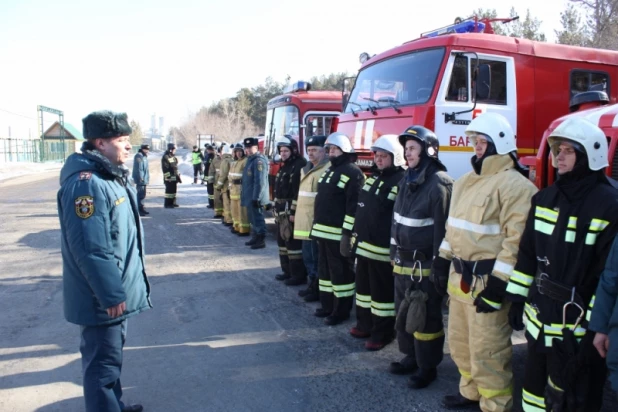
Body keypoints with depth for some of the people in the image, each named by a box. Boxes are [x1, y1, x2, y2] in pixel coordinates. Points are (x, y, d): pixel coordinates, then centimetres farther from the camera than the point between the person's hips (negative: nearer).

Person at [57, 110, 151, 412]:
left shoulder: (111, 176, 10)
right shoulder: (86, 184, -24)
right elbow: (90, 248, -28)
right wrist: (111, 294, -24)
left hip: (114, 290, 11)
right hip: (102, 298, -11)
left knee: (111, 355, 24)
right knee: (103, 361, 3)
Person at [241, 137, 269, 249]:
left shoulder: (259, 161, -18)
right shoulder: (251, 159, 14)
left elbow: (260, 182, -24)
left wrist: (256, 198, -25)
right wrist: (245, 195, 23)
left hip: (255, 198, -10)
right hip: (250, 197, 10)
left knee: (257, 219, -4)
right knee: (253, 219, 18)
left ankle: (261, 240, 3)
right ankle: (255, 238, 28)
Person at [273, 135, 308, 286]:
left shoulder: (300, 165, -15)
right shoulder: (284, 165, 17)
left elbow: (299, 192, -21)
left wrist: (294, 212, -23)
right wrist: (277, 208, 21)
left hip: (291, 211, -10)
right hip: (281, 211, 10)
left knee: (294, 243, -7)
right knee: (283, 241, 15)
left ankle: (299, 275, 0)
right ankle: (288, 271, 26)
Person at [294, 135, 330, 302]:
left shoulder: (328, 169, -14)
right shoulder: (306, 169, 17)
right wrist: (296, 213, 24)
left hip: (318, 222, -9)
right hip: (304, 221, 9)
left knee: (317, 258, -1)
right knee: (308, 257, 17)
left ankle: (319, 290, 10)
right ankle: (312, 285, 29)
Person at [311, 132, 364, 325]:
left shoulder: (352, 172, -13)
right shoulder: (329, 170, 17)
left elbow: (353, 206, -19)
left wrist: (347, 233, -22)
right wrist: (316, 225, 20)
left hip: (338, 233, -9)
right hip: (323, 231, 9)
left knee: (340, 272, 0)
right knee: (325, 269, 16)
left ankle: (341, 311, 10)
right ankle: (327, 305, 28)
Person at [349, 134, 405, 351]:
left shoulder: (402, 182, -15)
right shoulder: (372, 177, 14)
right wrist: (356, 233, 20)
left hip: (382, 249, -9)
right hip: (363, 245, 9)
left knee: (382, 291, 2)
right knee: (363, 286, 19)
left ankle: (382, 333, 15)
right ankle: (365, 324, 34)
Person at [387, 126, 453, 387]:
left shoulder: (439, 183, -16)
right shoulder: (407, 180, 10)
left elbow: (442, 228, -17)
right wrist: (394, 253, 16)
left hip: (424, 265, -8)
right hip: (402, 262, 8)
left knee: (426, 317, 5)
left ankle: (428, 367, 20)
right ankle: (411, 356, 34)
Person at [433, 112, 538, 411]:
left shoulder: (514, 185, -15)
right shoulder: (467, 181, 14)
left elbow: (518, 239, -22)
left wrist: (498, 283, -24)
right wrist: (442, 261, 16)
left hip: (487, 281, -9)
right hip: (459, 277, 9)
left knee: (486, 350, 0)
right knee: (460, 342, 21)